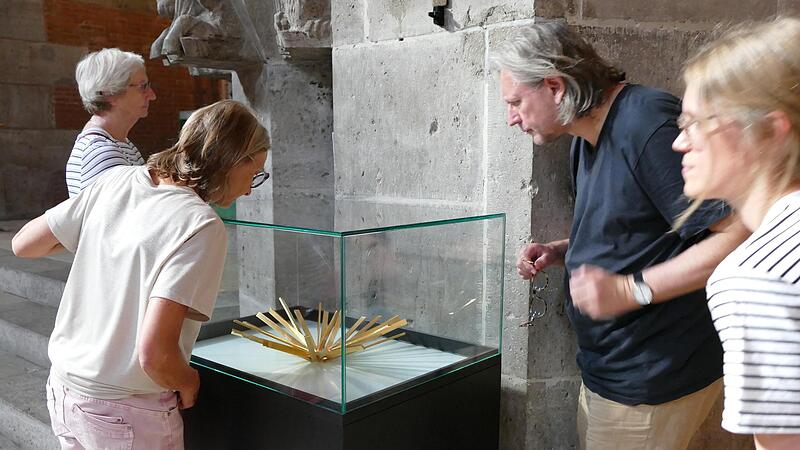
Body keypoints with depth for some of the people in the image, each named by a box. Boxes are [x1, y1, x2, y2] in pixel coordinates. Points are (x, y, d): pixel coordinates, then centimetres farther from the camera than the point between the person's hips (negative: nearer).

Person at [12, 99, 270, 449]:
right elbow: (153, 353, -27)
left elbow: (22, 245, 5)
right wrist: (188, 384, -7)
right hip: (127, 414, -6)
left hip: (63, 392, 7)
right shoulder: (201, 225, -22)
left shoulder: (116, 180, -3)